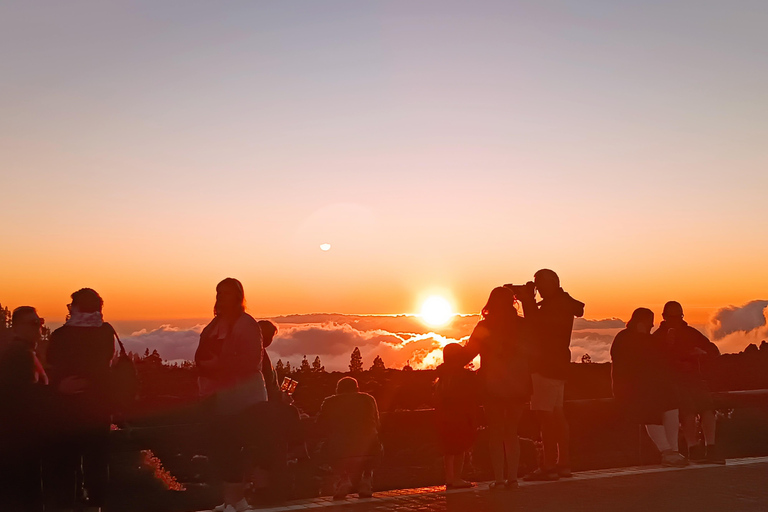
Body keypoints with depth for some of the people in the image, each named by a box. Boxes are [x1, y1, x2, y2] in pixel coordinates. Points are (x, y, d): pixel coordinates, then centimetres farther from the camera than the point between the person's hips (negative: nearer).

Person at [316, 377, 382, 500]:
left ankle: (341, 479, 11)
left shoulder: (328, 402, 11)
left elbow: (321, 432, 14)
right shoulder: (368, 399, 14)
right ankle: (366, 480, 18)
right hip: (369, 452, 1)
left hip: (339, 454, -1)